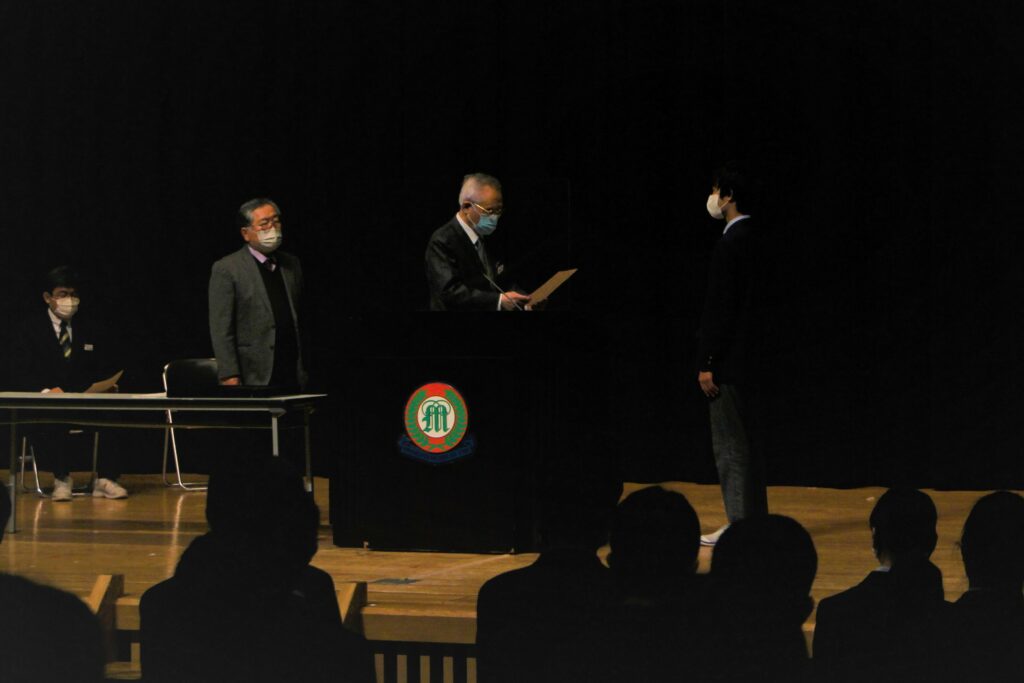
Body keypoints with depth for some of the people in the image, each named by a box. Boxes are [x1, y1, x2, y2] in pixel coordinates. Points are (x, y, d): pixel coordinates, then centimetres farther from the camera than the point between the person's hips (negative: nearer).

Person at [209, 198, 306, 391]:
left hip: (293, 375, 5)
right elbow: (221, 329, -6)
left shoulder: (292, 264, 16)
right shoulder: (226, 269, -2)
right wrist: (230, 376, -13)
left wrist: (305, 371, 12)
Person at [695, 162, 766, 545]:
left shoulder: (730, 243, -17)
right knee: (744, 442, 14)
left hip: (729, 359, -10)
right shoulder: (752, 237, 12)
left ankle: (739, 525, -3)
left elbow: (722, 308, -19)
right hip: (746, 357, 10)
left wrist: (707, 364, -17)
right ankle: (753, 520, 19)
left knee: (730, 445, -5)